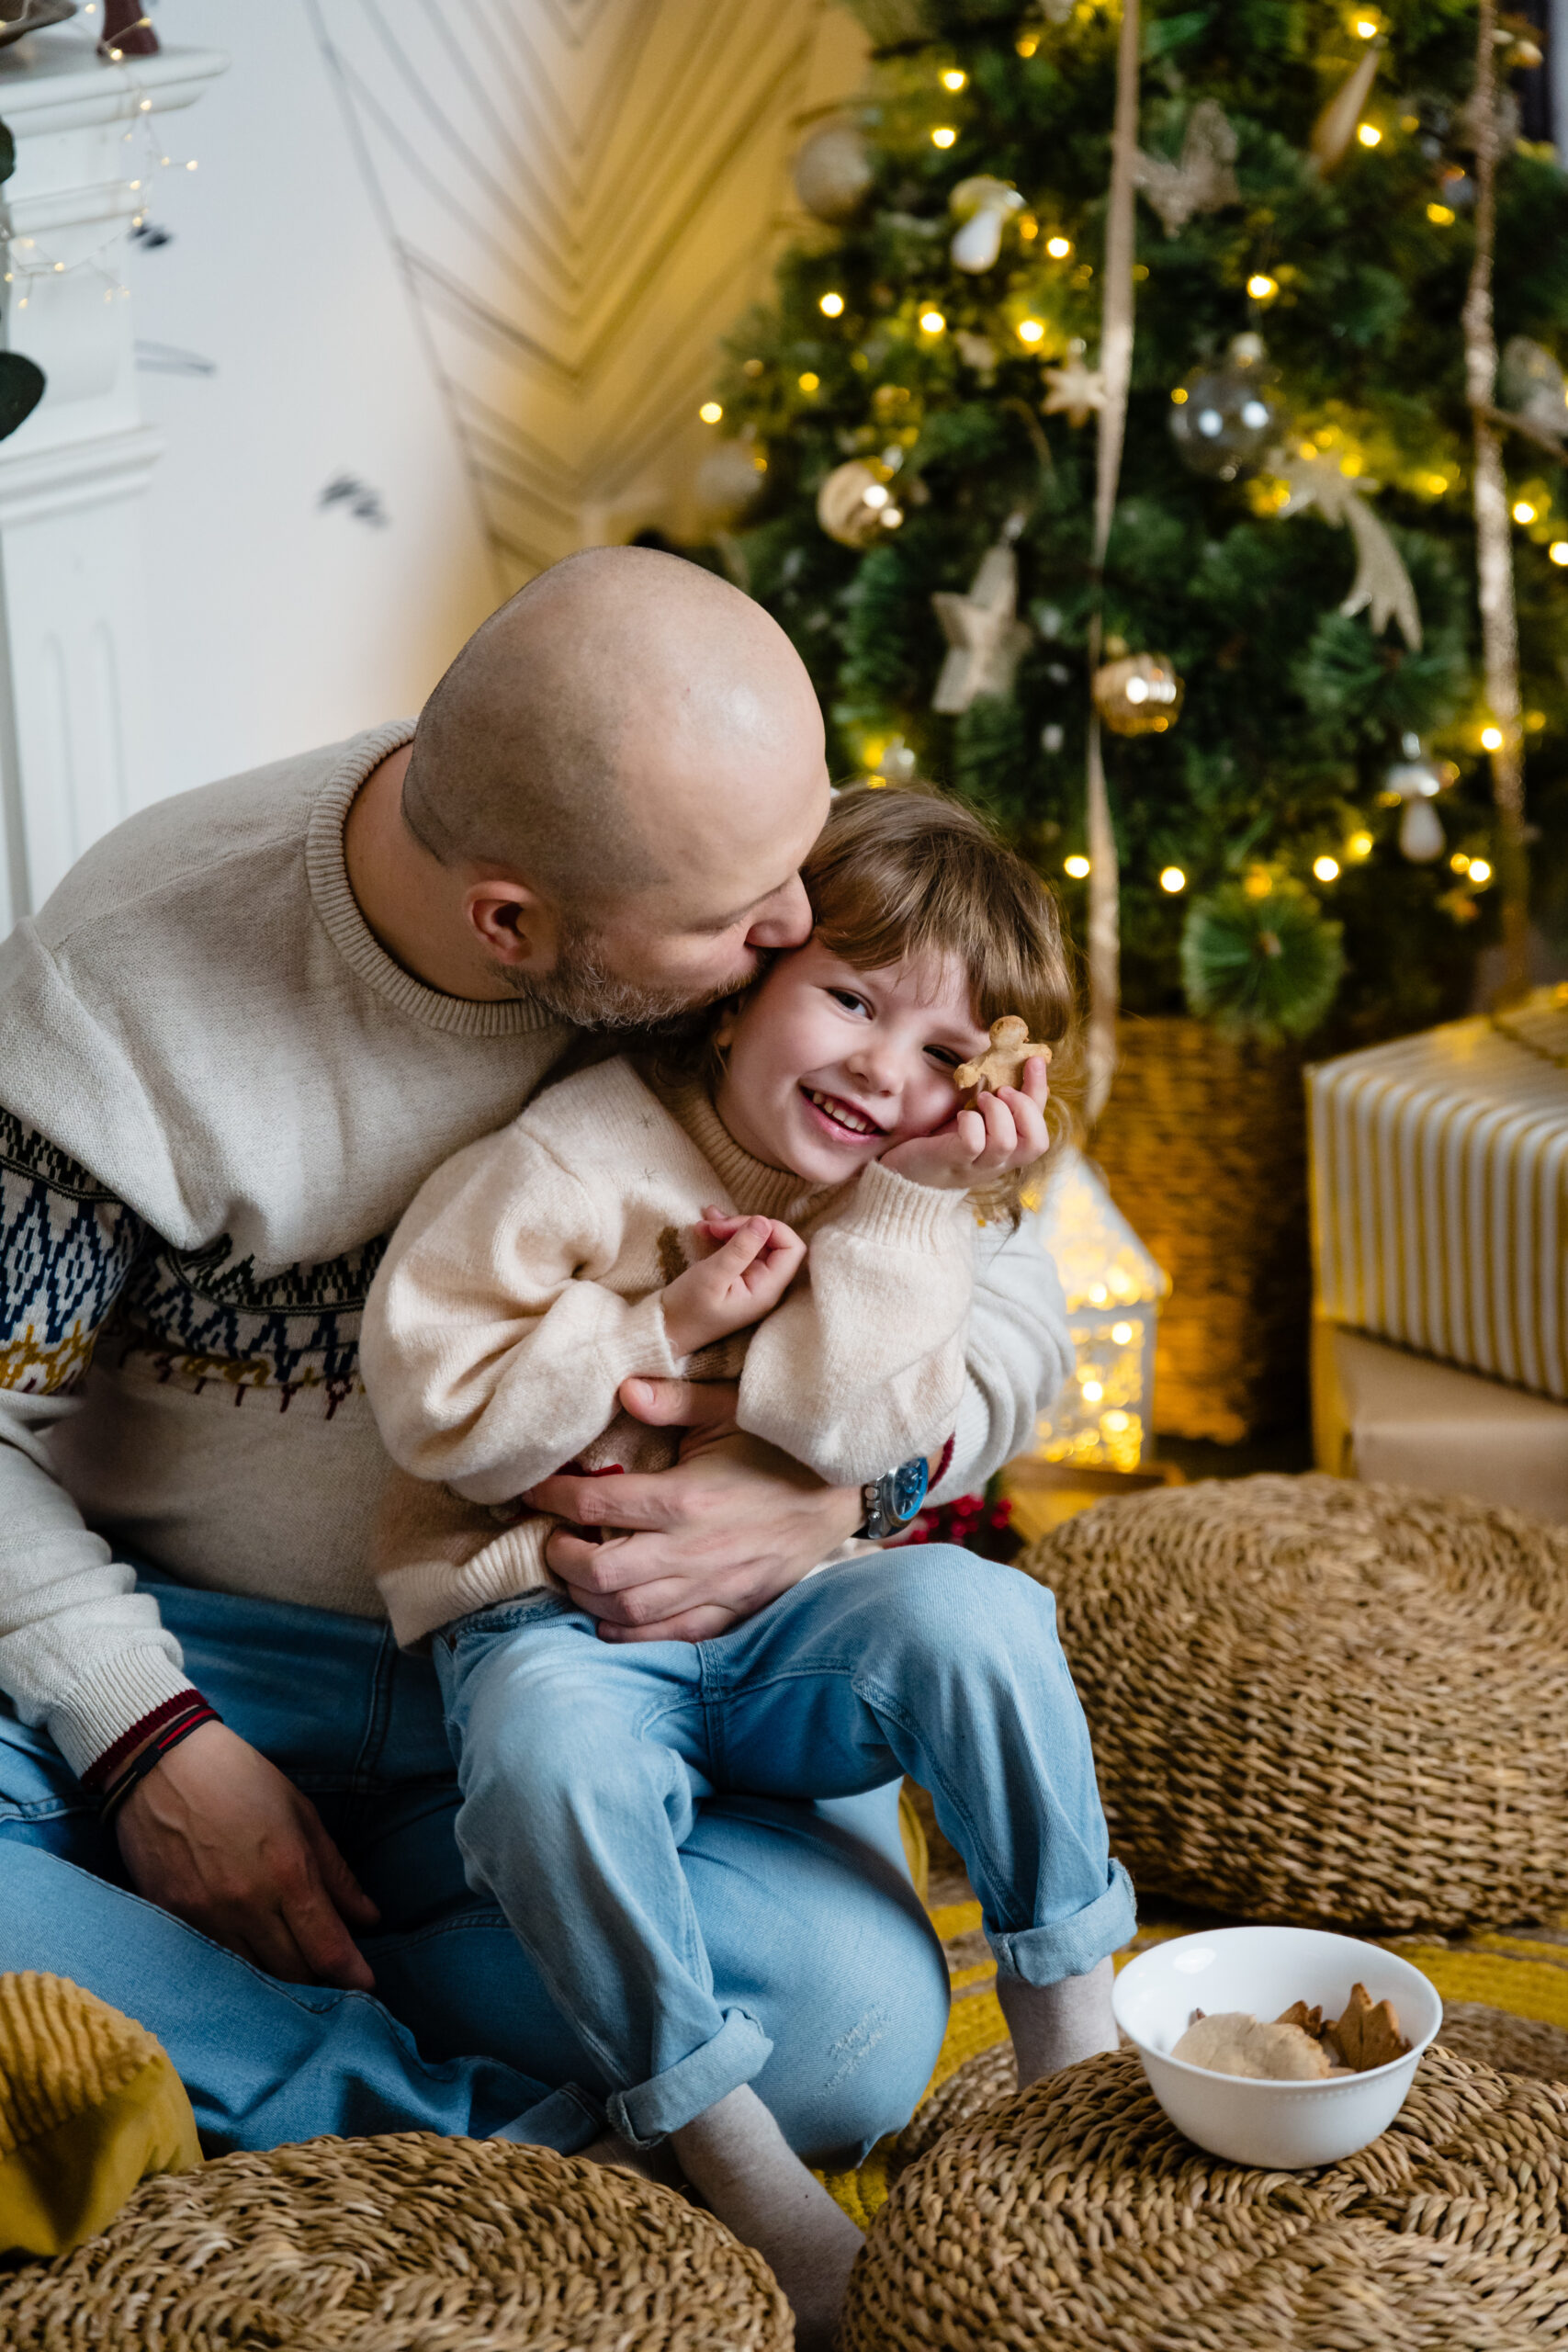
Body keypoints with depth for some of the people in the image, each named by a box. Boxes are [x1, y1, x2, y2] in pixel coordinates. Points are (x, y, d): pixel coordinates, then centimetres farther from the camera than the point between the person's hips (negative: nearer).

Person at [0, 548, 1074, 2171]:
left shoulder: (769, 923, -11)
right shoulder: (132, 983, -19)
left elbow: (1001, 1299, 2)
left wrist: (849, 1484, -19)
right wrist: (151, 1739, -19)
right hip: (170, 1655, -1)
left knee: (849, 2021, -29)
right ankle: (511, 2143, -24)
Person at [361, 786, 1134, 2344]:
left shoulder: (907, 1214, 4)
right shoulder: (579, 1159, -9)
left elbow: (857, 1432, -14)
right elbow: (436, 1409, -13)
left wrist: (909, 1196, -18)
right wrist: (668, 1325, -17)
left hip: (789, 1631, 3)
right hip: (564, 1623, -3)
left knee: (968, 1613, -28)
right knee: (550, 1751, -38)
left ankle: (1071, 2031, -11)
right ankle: (723, 2152, -24)